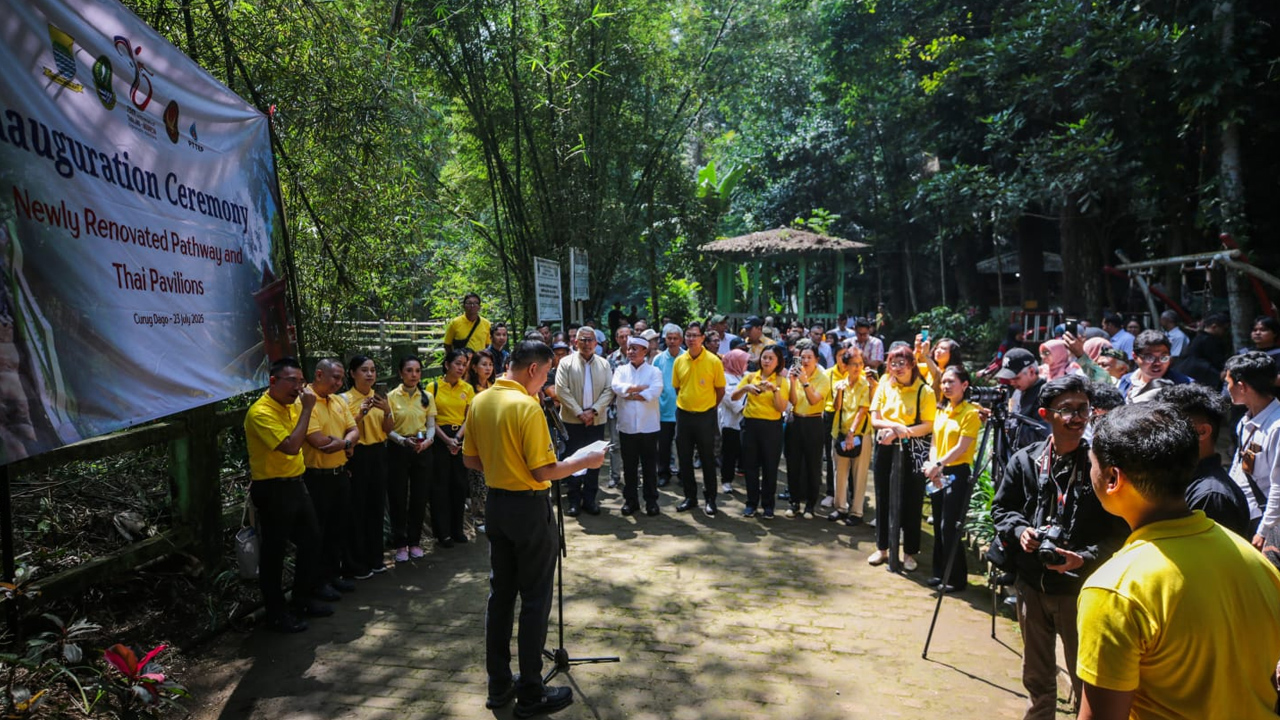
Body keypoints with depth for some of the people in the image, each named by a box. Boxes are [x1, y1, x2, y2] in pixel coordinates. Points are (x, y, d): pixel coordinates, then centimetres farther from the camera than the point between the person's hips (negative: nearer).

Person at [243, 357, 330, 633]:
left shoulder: (292, 405, 7)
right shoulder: (261, 412, -20)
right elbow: (291, 446, -29)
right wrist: (306, 409, -26)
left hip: (295, 484, 9)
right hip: (272, 490, -9)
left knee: (311, 540, 16)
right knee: (274, 552, 3)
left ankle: (302, 599, 31)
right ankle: (276, 613, 17)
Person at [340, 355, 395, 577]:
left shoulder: (379, 397, 8)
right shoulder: (345, 399, -7)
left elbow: (389, 429, 5)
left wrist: (387, 411, -12)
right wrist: (361, 415, -23)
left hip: (378, 454, 5)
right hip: (356, 455, -5)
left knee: (377, 505, 9)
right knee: (356, 508, -1)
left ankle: (375, 557, 22)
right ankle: (357, 562, 10)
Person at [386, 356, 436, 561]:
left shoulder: (427, 397, 5)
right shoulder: (391, 397, -4)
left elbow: (431, 425, 7)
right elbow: (387, 429, -6)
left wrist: (428, 440, -13)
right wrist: (403, 440, -21)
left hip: (422, 451, 3)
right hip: (398, 451, -3)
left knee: (419, 497, 8)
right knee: (398, 498, 2)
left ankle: (414, 541, 21)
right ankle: (400, 544, 14)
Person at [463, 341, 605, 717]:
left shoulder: (480, 401, 3)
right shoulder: (527, 406, -20)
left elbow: (471, 460, 10)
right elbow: (544, 471, -21)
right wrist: (585, 461, -8)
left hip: (496, 503, 8)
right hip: (528, 507, -8)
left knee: (500, 593, 16)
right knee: (535, 599, 3)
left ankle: (499, 685, 25)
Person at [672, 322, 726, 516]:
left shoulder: (714, 361, -10)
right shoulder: (679, 361, 1)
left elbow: (720, 390, -1)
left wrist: (706, 407, 5)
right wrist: (686, 403, 9)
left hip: (705, 416, -3)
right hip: (683, 415, 4)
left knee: (707, 459, 5)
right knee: (684, 459, 10)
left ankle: (710, 499, 16)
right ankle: (690, 497, 23)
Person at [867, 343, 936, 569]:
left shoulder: (925, 391, -8)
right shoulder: (885, 386, 3)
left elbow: (928, 426, -13)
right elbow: (874, 420, 0)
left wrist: (899, 432, -21)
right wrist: (896, 426, -17)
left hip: (912, 451, -4)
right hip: (885, 449, 4)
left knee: (911, 502, 4)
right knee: (883, 498, 12)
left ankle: (910, 553, 18)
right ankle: (882, 548, 27)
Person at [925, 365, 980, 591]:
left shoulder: (970, 412, -9)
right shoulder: (941, 411, 13)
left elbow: (962, 447, -16)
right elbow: (934, 443, 10)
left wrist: (939, 465, -21)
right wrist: (933, 467, -6)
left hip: (958, 473, -7)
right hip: (937, 475, 7)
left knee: (950, 528, -5)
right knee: (938, 526, 12)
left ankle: (956, 578, 8)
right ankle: (940, 572, 23)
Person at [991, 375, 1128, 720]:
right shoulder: (1024, 461, -1)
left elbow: (1118, 532, -10)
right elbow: (1001, 508, 9)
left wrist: (1084, 558, -23)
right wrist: (1019, 530, -10)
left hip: (1079, 587, -4)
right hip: (1031, 584, 4)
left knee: (1085, 677, 9)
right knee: (1036, 675, 21)